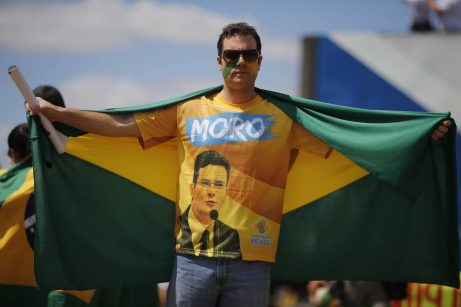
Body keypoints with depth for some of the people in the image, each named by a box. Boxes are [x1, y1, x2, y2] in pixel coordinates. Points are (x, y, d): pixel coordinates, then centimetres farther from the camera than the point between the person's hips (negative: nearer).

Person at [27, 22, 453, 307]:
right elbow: (121, 125, 9)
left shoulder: (283, 117, 7)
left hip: (253, 261, 0)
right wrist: (56, 113, 4)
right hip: (193, 256, 0)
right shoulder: (189, 112, 9)